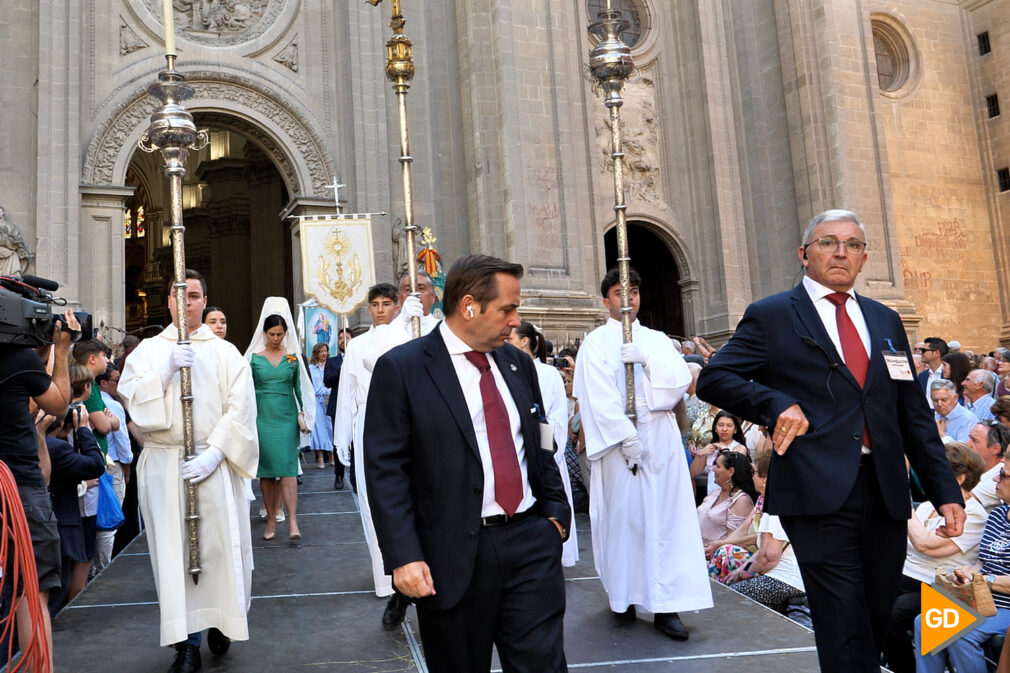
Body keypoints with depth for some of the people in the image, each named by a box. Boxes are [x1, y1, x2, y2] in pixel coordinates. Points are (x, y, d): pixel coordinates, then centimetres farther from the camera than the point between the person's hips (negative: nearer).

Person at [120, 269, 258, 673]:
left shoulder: (226, 353, 7)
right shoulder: (149, 350, 12)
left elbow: (241, 409, -2)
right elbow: (130, 397, 0)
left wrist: (214, 453, -13)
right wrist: (167, 370, -12)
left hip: (214, 464, -1)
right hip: (163, 464, 1)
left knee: (219, 544, 0)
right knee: (173, 548, 0)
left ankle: (220, 622, 20)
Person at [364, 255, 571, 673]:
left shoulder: (518, 364, 10)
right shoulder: (401, 368, -8)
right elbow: (386, 470, -11)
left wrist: (556, 512, 8)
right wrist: (403, 557, -16)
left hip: (532, 543, 4)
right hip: (454, 557, -4)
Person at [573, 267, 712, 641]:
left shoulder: (656, 340, 15)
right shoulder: (596, 343, 4)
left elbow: (681, 379, 1)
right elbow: (600, 398, -6)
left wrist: (646, 357, -11)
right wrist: (628, 439, -14)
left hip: (661, 438, 3)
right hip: (618, 440, -3)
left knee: (664, 516, -2)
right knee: (622, 515, 0)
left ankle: (665, 605, 1)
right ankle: (623, 597, 15)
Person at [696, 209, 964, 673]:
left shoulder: (885, 321, 17)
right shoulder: (770, 316, 3)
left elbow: (914, 415, 16)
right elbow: (712, 379, -2)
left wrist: (945, 490, 9)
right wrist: (777, 404, -16)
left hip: (886, 491, 5)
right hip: (818, 491, -5)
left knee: (878, 621, 14)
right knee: (846, 635, -5)